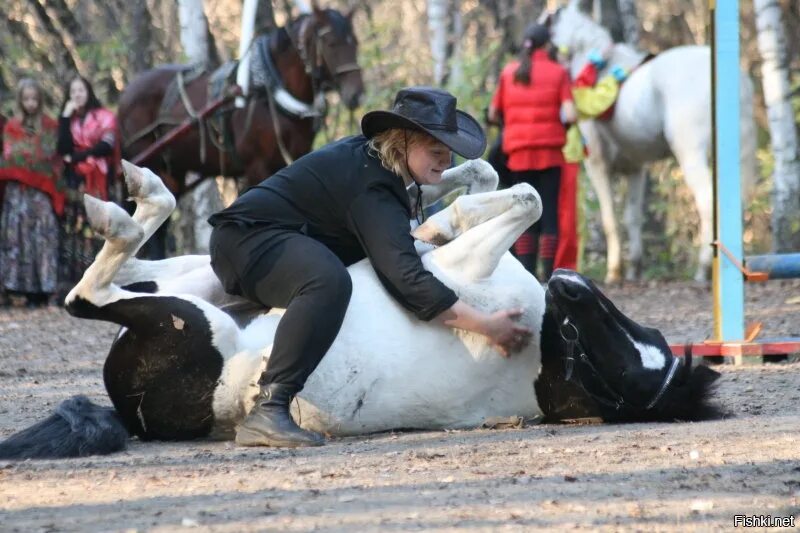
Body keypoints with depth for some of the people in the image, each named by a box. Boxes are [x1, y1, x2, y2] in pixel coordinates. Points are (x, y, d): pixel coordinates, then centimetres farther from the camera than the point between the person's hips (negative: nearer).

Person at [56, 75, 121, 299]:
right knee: (73, 232, -6)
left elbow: (107, 145, -7)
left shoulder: (104, 117, 8)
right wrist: (66, 117, -3)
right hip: (74, 182, 3)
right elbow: (63, 149, 0)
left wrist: (75, 158, -6)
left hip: (97, 183, -3)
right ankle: (71, 287, -9)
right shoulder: (68, 119, 17)